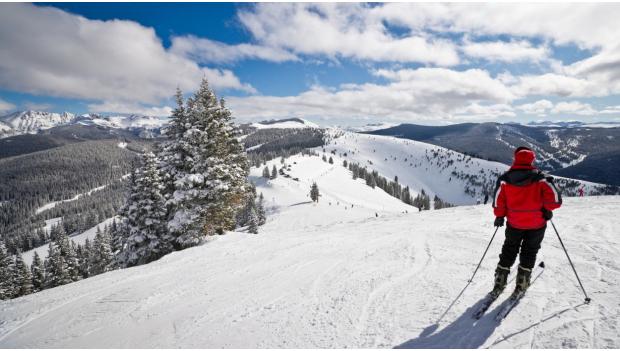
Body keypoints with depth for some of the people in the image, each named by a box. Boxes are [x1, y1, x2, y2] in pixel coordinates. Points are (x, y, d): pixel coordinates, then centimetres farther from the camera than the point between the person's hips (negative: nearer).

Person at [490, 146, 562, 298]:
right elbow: (555, 197, -18)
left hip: (514, 224, 1)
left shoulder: (505, 178, -9)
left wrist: (499, 216, 6)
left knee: (509, 251, 17)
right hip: (536, 224, -1)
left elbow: (498, 202, -8)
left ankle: (499, 284, 18)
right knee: (529, 252, 18)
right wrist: (547, 209, 2)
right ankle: (521, 285, 22)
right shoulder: (540, 178, -11)